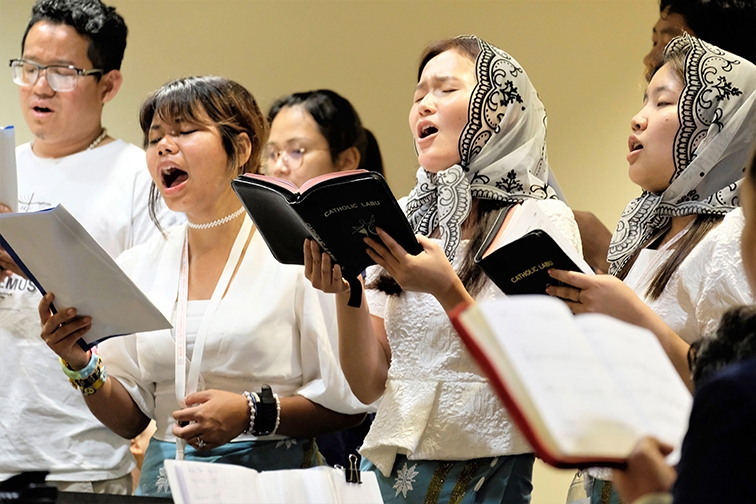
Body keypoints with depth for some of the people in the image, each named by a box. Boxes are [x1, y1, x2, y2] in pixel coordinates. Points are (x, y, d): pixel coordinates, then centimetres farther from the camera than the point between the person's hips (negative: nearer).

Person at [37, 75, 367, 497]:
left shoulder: (297, 253, -1)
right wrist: (82, 366, -1)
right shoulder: (137, 267, 14)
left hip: (271, 474, -3)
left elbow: (348, 402, -3)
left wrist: (252, 414, -13)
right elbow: (129, 419, 15)